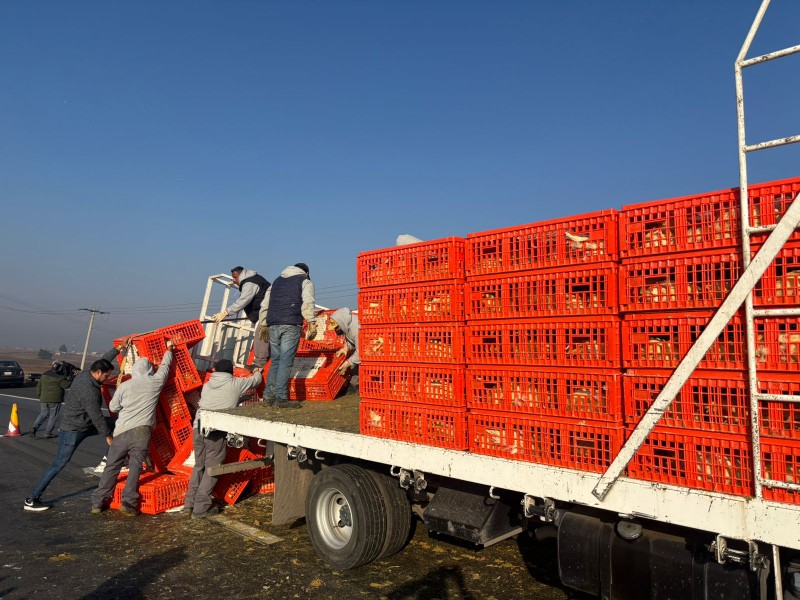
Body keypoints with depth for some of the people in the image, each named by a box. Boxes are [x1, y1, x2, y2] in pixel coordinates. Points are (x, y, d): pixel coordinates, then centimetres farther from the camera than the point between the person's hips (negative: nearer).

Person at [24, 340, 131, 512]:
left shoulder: (84, 374, -5)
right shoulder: (90, 392, -30)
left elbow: (103, 360, 14)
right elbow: (97, 417, -22)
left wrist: (119, 349, 14)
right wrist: (108, 436, -10)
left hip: (85, 424, 10)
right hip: (73, 430, -10)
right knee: (58, 464, -2)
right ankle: (32, 500, 9)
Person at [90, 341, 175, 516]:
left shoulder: (124, 386, 3)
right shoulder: (155, 382, 3)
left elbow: (113, 407, 11)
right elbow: (165, 366, 19)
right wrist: (169, 349, 35)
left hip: (121, 430, 2)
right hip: (141, 431, -2)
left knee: (111, 466, 11)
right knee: (135, 466, -1)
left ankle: (98, 502, 17)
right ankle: (128, 503, -8)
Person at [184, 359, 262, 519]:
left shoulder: (207, 385, 19)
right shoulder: (236, 383, 7)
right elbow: (256, 380, 21)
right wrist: (257, 372, 45)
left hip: (198, 427, 6)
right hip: (216, 431, -5)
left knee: (199, 465, 19)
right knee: (212, 468, 3)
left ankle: (190, 503, 24)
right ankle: (200, 508, 5)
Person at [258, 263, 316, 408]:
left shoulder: (276, 281, 28)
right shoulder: (305, 281, 12)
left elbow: (264, 305, 23)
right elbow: (308, 303, -6)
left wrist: (263, 325, 24)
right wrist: (312, 324, -9)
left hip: (273, 325, 6)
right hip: (291, 325, -5)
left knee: (275, 360, 12)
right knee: (286, 361, -7)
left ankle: (268, 395, 11)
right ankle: (280, 398, -10)